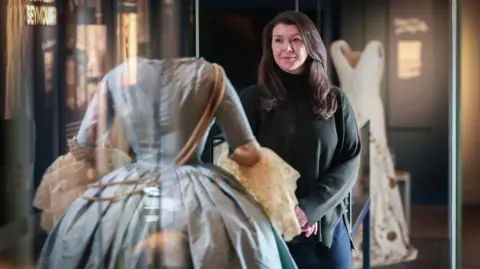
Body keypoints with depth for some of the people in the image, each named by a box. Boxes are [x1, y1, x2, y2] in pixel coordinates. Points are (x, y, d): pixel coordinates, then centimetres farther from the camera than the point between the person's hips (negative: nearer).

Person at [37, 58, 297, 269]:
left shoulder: (116, 77, 2)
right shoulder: (210, 74, -4)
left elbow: (83, 146, 10)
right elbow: (249, 154, -3)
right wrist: (233, 153, 19)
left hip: (129, 193, 2)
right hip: (195, 194, -2)